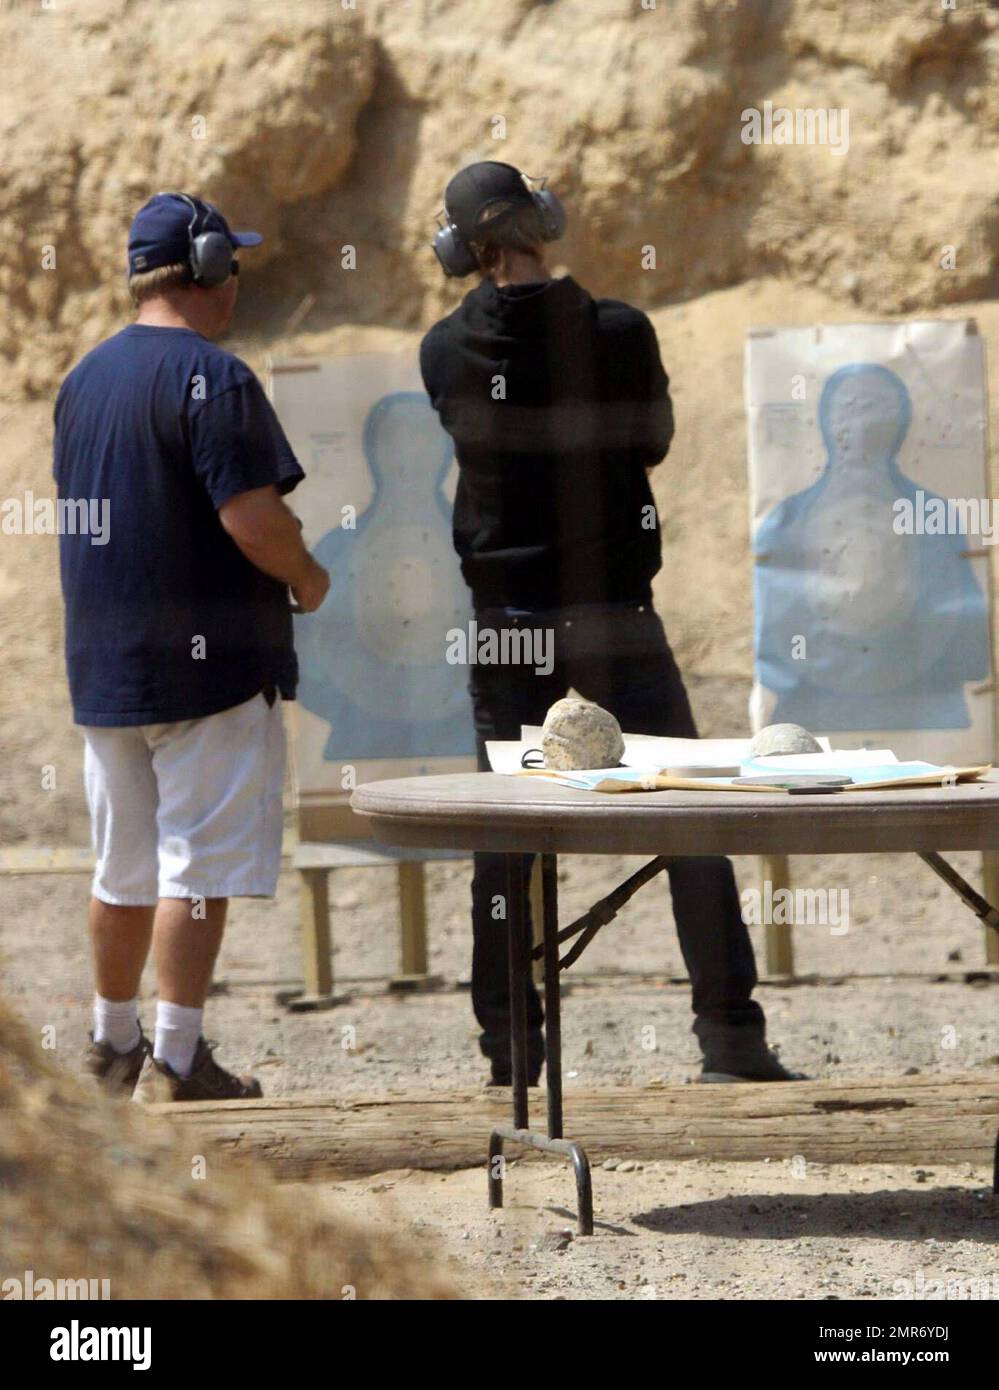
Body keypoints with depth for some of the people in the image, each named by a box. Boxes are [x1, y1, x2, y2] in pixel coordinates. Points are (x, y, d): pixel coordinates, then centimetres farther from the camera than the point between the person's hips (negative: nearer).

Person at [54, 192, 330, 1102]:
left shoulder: (86, 377, 12)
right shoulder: (212, 378, -15)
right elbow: (250, 516, -22)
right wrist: (308, 577, -3)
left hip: (103, 666, 8)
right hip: (210, 658, -8)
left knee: (123, 870, 17)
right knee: (200, 867, -5)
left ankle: (114, 1044, 26)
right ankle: (174, 1061, -7)